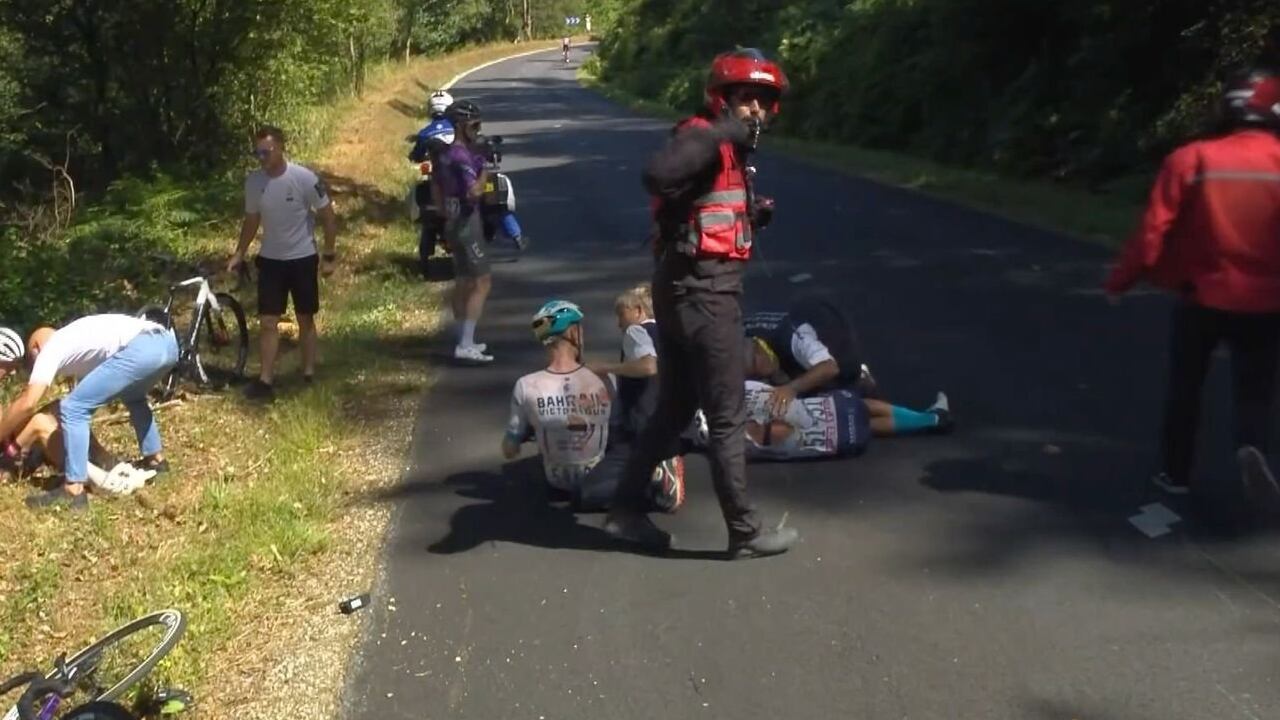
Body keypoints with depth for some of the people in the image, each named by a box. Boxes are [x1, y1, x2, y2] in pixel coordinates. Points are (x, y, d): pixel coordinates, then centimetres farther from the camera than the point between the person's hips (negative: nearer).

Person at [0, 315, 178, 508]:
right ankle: (156, 459, 44)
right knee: (133, 396, 39)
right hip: (167, 342, 9)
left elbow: (28, 403, 6)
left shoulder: (50, 350, 15)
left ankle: (73, 490, 0)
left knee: (72, 409, 0)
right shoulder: (74, 340, 38)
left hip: (141, 349, -9)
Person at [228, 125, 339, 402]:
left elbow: (328, 216, -9)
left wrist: (329, 256, -9)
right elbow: (252, 220, 9)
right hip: (270, 259, 3)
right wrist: (239, 254, 3)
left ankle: (308, 375, 20)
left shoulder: (304, 178, -17)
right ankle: (266, 380, 5)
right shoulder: (253, 181, -5)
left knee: (305, 319, 9)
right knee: (268, 322, 1)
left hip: (302, 258, -3)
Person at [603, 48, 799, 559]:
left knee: (675, 409, 17)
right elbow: (657, 175, -35)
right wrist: (720, 132, -31)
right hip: (703, 293, -10)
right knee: (727, 419, 1)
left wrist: (750, 215, 8)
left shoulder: (727, 148, 18)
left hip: (686, 291, 10)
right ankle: (745, 533, 13)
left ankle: (626, 510, 24)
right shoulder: (702, 136, -13)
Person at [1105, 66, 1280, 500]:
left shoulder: (1192, 159, -8)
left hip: (1203, 296, 0)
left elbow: (1154, 229, -11)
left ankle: (1176, 473, 22)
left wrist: (1121, 280, 0)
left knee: (1185, 386, 15)